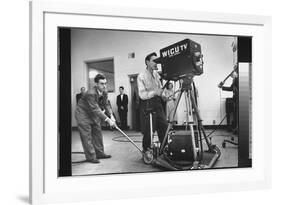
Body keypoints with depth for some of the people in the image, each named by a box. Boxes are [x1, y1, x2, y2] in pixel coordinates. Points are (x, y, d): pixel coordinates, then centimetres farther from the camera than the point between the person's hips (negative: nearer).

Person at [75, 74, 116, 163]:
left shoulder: (104, 92, -7)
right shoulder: (91, 93, -34)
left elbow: (106, 104, -3)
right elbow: (95, 109, -35)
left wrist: (111, 115, -19)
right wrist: (108, 120, -37)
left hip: (93, 114, 9)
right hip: (83, 114, -8)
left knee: (97, 133, 11)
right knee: (87, 136, -6)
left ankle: (99, 153, 22)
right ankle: (90, 157, -1)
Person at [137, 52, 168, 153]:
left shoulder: (156, 74, 10)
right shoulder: (141, 76, -10)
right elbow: (142, 95, -15)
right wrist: (155, 92, -26)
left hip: (158, 104, 6)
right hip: (147, 106, -6)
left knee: (164, 127, 4)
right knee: (148, 131, -2)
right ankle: (146, 151, 14)